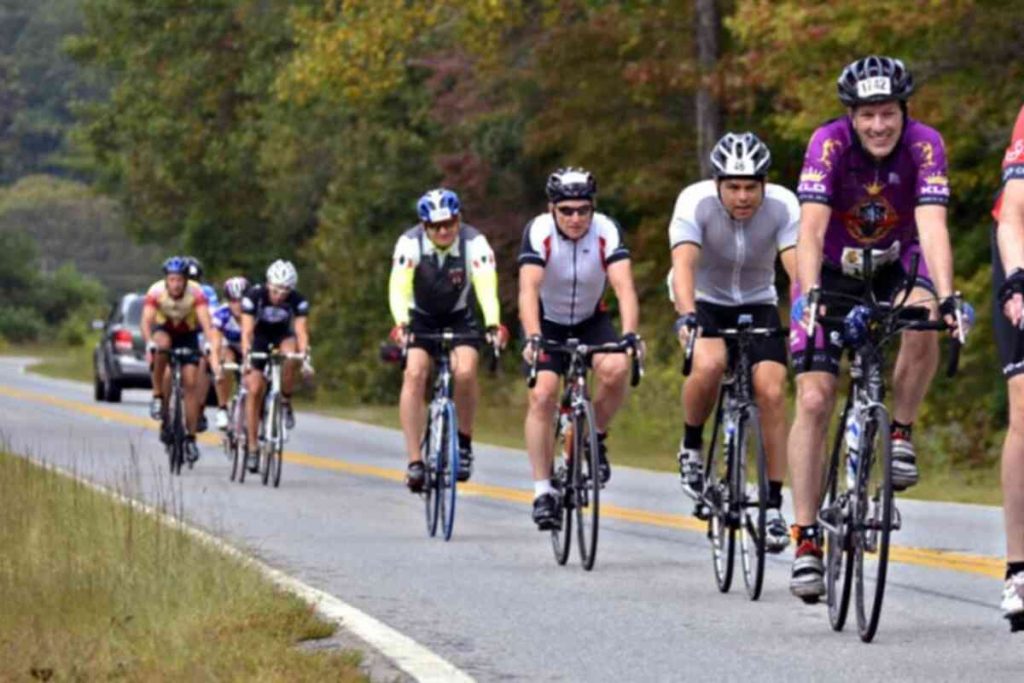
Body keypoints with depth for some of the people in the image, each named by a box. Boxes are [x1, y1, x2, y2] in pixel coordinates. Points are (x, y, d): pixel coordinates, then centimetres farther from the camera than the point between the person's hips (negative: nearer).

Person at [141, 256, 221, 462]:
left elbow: (206, 323, -37)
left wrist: (211, 351, -52)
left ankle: (191, 438, -6)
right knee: (162, 344, -37)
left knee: (190, 382, -12)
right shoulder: (156, 291, -27)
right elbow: (146, 321, -35)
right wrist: (149, 344, -54)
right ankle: (158, 395, -21)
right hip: (164, 330, 0)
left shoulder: (196, 293, -28)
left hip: (188, 335, 0)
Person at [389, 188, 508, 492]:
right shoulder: (410, 243, -23)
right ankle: (414, 462, -22)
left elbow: (487, 285, -36)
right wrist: (401, 324, -52)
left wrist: (493, 324, -53)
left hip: (460, 319, 0)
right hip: (420, 320, 0)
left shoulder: (474, 242, -23)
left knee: (465, 372, -26)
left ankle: (464, 442, -2)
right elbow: (398, 287, -34)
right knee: (414, 374, -23)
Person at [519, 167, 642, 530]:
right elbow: (528, 289, -37)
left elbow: (624, 286, -34)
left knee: (617, 369, -27)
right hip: (547, 322, -1)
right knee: (542, 394, -19)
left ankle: (596, 439, -1)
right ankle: (543, 491, -13)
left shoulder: (607, 231, -23)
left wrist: (630, 335, -50)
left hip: (591, 320, 1)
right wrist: (533, 338, -53)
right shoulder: (539, 232, -25)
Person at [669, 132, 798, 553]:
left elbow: (798, 267, -30)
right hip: (704, 302, -2)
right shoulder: (695, 202, -24)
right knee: (709, 365, -33)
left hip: (757, 305, 2)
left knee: (771, 392, -18)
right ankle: (692, 446, -5)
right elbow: (684, 264, -36)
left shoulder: (782, 206, -21)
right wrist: (686, 316, -53)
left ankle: (773, 505, -10)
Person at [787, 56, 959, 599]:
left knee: (924, 325, -34)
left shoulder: (924, 145, -23)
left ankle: (901, 431, -9)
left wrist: (945, 297, -47)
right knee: (813, 400, -12)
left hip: (894, 268, 1)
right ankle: (806, 540, -8)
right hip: (833, 272, -1)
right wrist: (809, 295, -49)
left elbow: (932, 226, -33)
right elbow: (811, 227, -34)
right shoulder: (830, 143, -25)